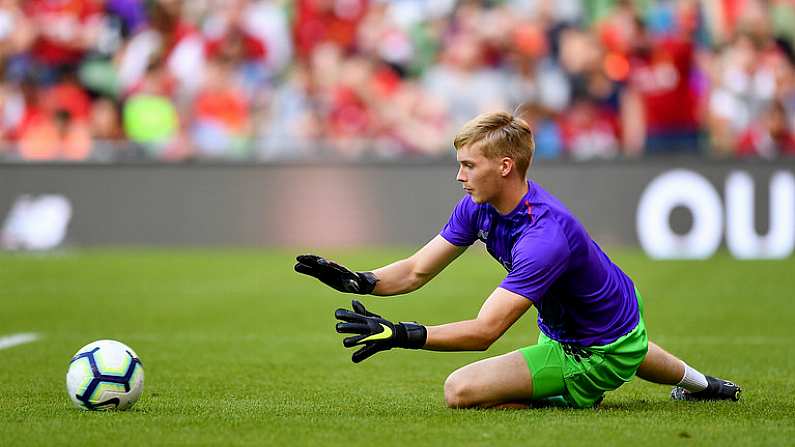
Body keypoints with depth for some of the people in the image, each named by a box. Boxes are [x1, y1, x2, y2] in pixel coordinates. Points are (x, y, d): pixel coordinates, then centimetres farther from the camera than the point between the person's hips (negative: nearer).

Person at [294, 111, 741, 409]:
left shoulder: (545, 236, -39)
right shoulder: (480, 205, -13)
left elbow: (484, 331, -42)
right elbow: (417, 271, -7)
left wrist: (400, 334, -50)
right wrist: (356, 280, -25)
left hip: (597, 354, -9)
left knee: (462, 389, -21)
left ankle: (575, 398, -4)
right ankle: (700, 383, 69)